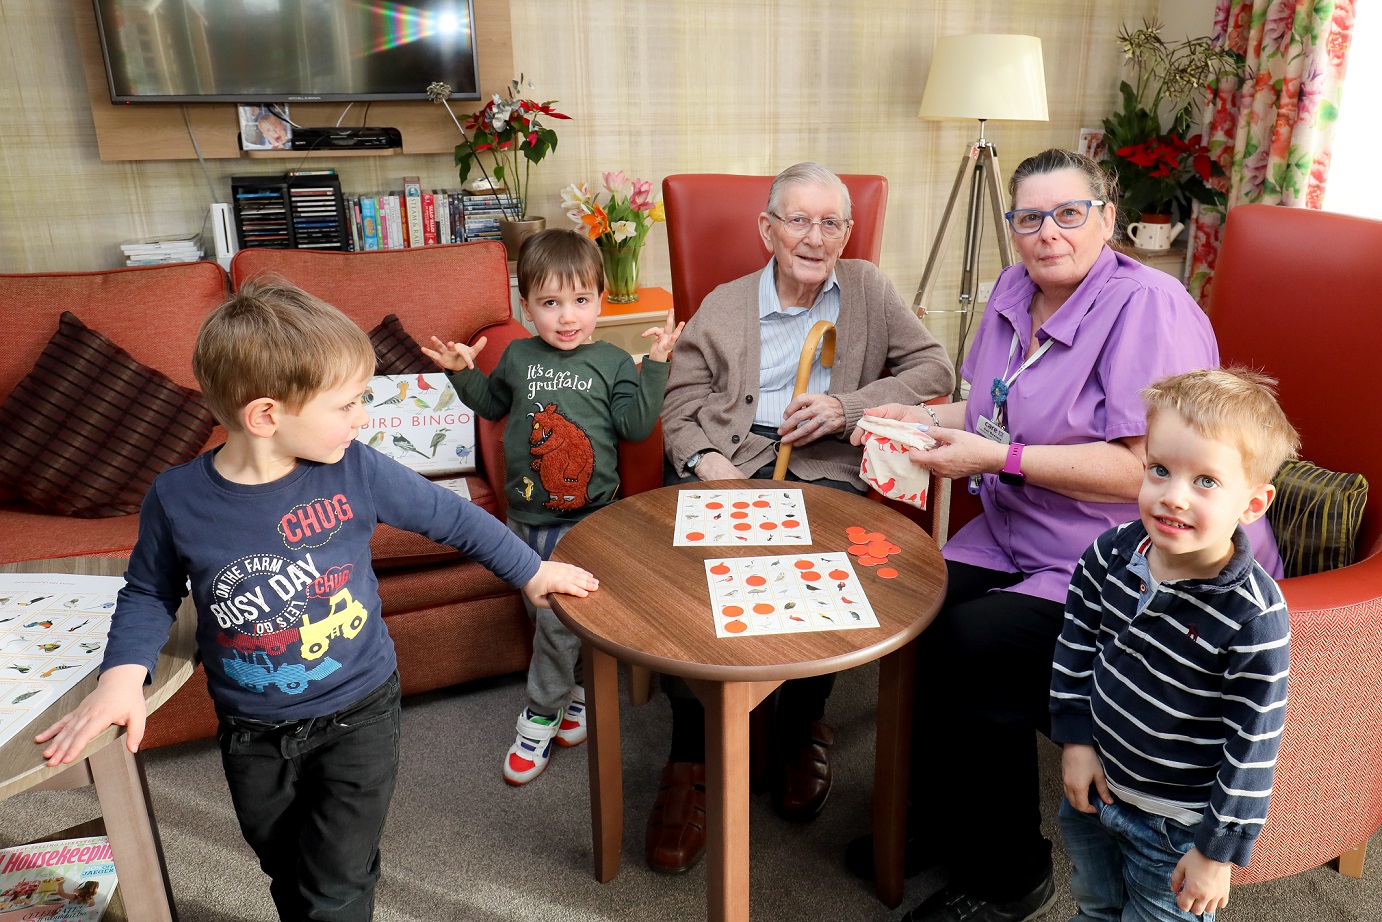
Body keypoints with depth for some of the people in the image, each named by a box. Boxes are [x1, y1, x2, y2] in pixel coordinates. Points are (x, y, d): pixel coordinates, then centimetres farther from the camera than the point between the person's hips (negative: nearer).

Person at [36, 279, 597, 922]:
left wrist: (530, 571, 4)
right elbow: (149, 593, 2)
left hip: (358, 715, -1)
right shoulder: (176, 499, -16)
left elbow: (448, 515, -4)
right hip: (252, 735, 2)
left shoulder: (354, 470, -18)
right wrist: (123, 674, -15)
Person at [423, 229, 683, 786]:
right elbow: (492, 404, 24)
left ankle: (541, 715, 10)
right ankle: (581, 688, 36)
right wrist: (463, 372, 9)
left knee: (559, 617, -9)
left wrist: (656, 364, -13)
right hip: (527, 515, 4)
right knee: (545, 613, 14)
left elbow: (636, 425, -10)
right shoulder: (518, 358, 6)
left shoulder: (612, 362, -2)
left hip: (588, 516, -4)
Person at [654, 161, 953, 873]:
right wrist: (702, 458, -11)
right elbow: (681, 399, 11)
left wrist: (848, 406, -4)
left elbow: (934, 369, 11)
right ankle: (693, 750, -10)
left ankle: (801, 731, -2)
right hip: (726, 464, 1)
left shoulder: (869, 288, 18)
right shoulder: (722, 306, 18)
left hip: (824, 468, 0)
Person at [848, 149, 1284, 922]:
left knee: (974, 645, -24)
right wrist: (925, 420, 6)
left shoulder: (1149, 305, -16)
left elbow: (1147, 471, -24)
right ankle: (938, 820, 12)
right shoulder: (1014, 291, 10)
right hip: (1023, 543, 8)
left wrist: (999, 459, -23)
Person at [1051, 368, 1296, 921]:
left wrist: (1218, 851, -14)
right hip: (1092, 790, 5)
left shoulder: (1255, 619, -28)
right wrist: (1076, 738, -1)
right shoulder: (1112, 553, -14)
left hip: (1174, 828, -5)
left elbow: (1253, 748, -20)